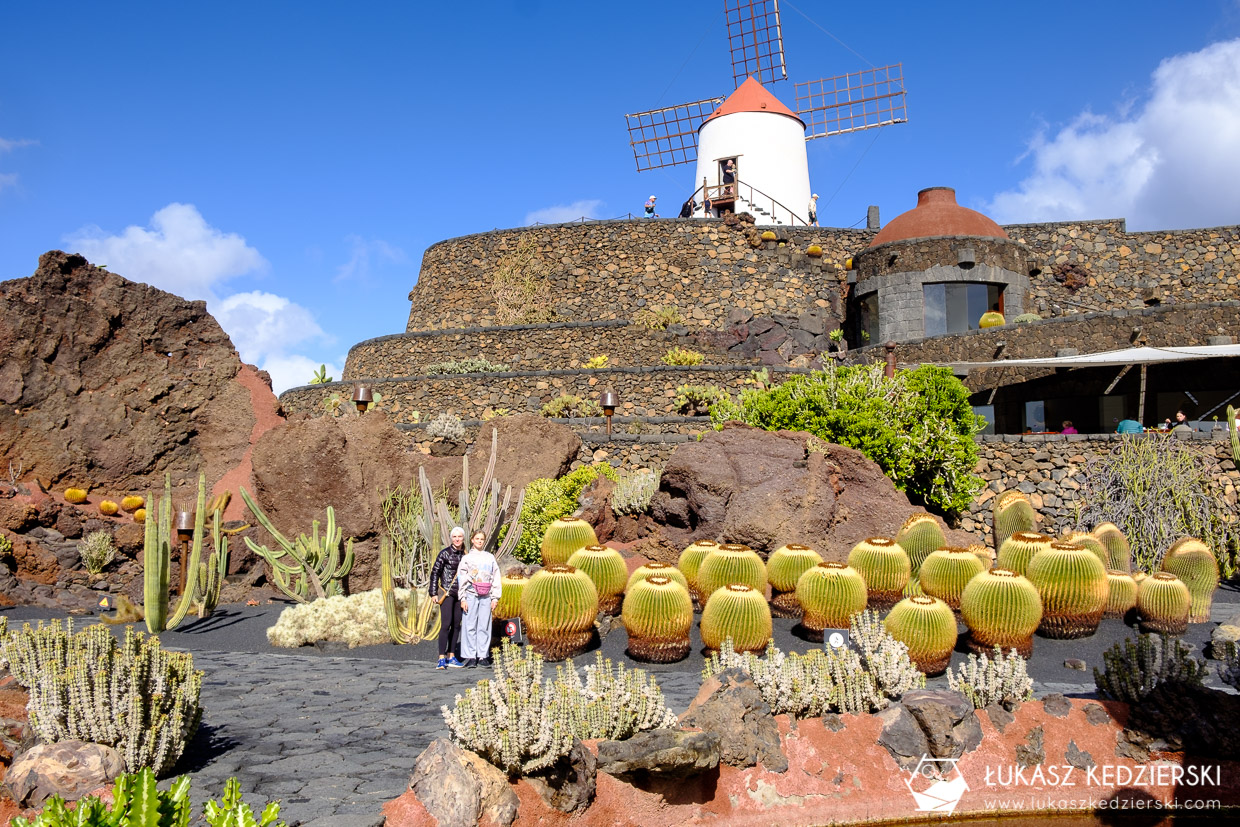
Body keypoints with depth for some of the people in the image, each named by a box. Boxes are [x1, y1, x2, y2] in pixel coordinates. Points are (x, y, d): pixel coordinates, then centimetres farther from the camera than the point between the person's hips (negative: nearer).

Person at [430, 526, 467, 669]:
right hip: (446, 593, -6)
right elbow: (435, 573, -5)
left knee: (456, 625, 7)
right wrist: (434, 593, -9)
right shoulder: (445, 553, -7)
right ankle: (441, 658, -12)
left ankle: (451, 657, 14)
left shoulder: (465, 555, 8)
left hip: (460, 594, 6)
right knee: (446, 624, -12)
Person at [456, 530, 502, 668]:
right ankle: (470, 657, 1)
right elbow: (461, 579, 3)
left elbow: (496, 578, 11)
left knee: (484, 626, 2)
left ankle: (483, 655, 8)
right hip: (471, 595, -2)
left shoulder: (490, 557, 11)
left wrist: (495, 598, 6)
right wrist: (463, 599, -4)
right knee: (470, 626, -3)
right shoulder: (466, 558, 6)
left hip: (486, 596, 2)